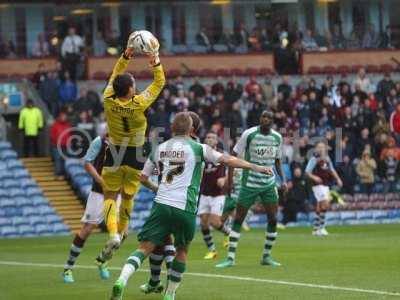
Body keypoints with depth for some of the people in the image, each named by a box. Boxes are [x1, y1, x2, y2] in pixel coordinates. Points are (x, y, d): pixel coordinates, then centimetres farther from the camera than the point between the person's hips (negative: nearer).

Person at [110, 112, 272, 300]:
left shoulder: (160, 149, 14)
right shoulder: (197, 148, 3)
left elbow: (143, 177, 21)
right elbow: (227, 160, 1)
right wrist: (257, 168, 9)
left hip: (161, 205, 2)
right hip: (185, 208, -2)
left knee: (145, 246, -3)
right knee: (182, 250, 18)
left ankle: (122, 280, -26)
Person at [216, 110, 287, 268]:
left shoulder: (277, 137, 3)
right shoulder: (249, 134, -10)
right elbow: (234, 156, -6)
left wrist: (283, 180, 3)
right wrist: (229, 180, -11)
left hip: (269, 184, 4)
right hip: (249, 183, -4)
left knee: (273, 219, -1)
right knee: (238, 219, -4)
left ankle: (267, 256, 13)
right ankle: (230, 258, 2)